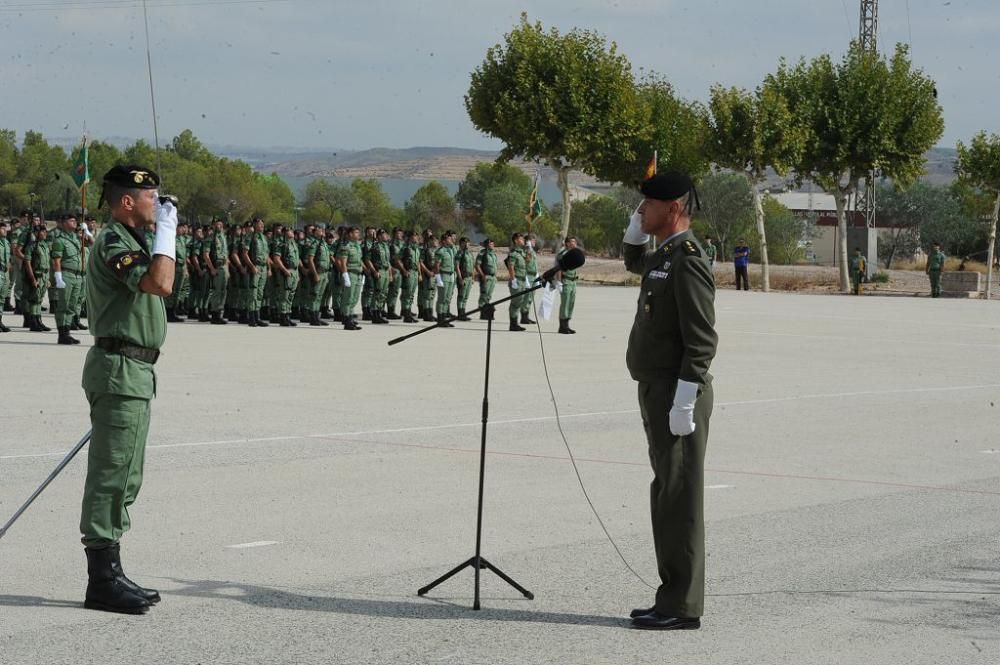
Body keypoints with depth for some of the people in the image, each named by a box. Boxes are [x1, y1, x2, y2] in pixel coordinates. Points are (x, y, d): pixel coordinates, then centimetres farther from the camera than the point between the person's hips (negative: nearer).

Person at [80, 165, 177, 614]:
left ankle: (110, 573, 20)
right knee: (111, 476, -9)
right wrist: (166, 231, -21)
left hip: (134, 373, 11)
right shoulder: (113, 242, -15)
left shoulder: (129, 240, 19)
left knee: (125, 478, 14)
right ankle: (102, 581, -8)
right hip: (120, 369, -11)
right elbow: (160, 283, -29)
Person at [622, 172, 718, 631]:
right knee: (666, 496, 13)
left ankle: (682, 606, -2)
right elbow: (633, 261, 38)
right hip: (656, 391, 10)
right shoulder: (664, 256, 13)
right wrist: (639, 225, 20)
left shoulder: (688, 261, -16)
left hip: (677, 394, -10)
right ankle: (673, 598, 19)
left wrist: (683, 404, -24)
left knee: (679, 500, -6)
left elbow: (701, 342, -22)